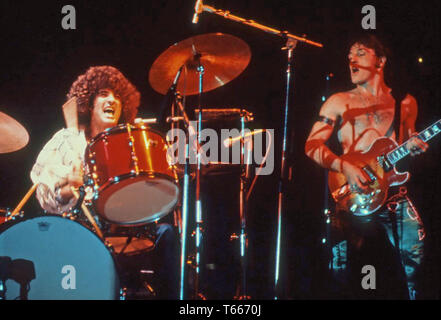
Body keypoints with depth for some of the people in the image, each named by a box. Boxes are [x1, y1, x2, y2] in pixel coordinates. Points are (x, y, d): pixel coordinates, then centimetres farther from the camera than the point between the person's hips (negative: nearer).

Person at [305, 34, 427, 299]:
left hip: (395, 195, 2)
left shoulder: (405, 103, 15)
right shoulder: (339, 102, 9)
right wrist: (345, 168, -11)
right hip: (356, 198, -2)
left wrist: (414, 146, -3)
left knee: (413, 253, -12)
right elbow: (312, 145, 3)